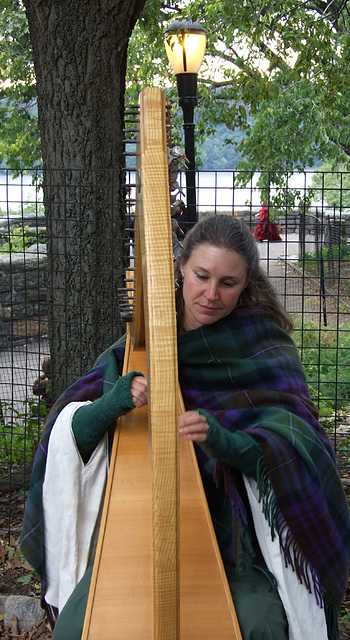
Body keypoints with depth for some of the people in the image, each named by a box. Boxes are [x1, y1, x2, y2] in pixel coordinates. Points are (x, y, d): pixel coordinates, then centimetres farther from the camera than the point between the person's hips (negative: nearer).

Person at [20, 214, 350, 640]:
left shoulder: (264, 344, -2)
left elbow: (294, 442, -16)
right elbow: (71, 430, -3)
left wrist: (225, 441, -36)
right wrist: (111, 404, -26)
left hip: (233, 534, -1)